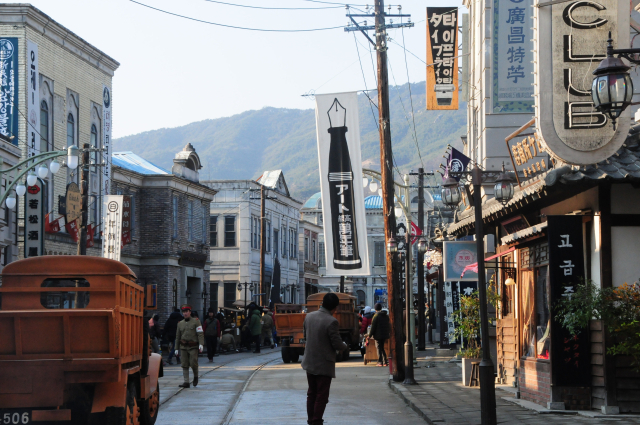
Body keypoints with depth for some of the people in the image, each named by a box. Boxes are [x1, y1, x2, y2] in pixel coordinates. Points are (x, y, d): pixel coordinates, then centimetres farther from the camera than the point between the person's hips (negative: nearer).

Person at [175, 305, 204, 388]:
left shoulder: (196, 322, 2)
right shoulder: (180, 323, 15)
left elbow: (200, 333, -5)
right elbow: (177, 337, 19)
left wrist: (201, 344, -17)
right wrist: (176, 348, 15)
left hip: (193, 347, -4)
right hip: (183, 347, 4)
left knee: (193, 363, -13)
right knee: (185, 365, -1)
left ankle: (195, 376, 13)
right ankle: (186, 382, 1)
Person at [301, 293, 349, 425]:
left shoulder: (309, 316, -1)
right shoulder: (331, 321, -22)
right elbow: (337, 344, -18)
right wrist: (345, 347, 3)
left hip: (309, 363, 7)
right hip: (324, 364, -7)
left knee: (312, 393, 19)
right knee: (322, 395, 4)